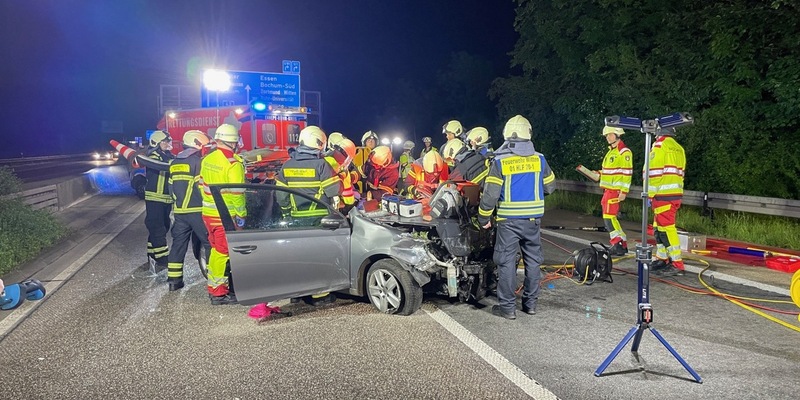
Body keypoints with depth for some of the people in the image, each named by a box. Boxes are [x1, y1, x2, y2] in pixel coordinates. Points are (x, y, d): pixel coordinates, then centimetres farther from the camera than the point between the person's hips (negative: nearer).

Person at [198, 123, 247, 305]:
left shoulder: (207, 160, 7)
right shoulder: (233, 163, -17)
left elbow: (202, 185, 13)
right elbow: (237, 192, -19)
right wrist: (241, 214, -11)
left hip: (209, 212, 8)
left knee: (216, 250, 19)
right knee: (223, 253, 0)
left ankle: (214, 285, 30)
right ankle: (219, 293, 6)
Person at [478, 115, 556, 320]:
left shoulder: (500, 161, -9)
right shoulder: (539, 159, 2)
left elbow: (490, 193, -10)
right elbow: (550, 187, 13)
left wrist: (484, 218, 0)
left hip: (508, 220, -3)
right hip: (533, 218, 4)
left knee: (507, 262, 2)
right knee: (533, 260, 14)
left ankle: (507, 307, 6)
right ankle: (530, 303, 22)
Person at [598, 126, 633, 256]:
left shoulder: (624, 151, -11)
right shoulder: (611, 151, 18)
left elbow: (627, 173, -16)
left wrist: (624, 191, -20)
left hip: (615, 190, -10)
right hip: (608, 189, 10)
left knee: (609, 217, -11)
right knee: (610, 217, 11)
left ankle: (618, 245, -6)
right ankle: (622, 245, 18)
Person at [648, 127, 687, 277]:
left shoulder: (660, 145, -8)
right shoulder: (678, 148, 18)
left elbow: (653, 172, -14)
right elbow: (680, 172, 20)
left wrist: (649, 194, -12)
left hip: (663, 195, -9)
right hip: (676, 194, 9)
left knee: (666, 228, -8)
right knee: (660, 227, 16)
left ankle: (677, 264, -9)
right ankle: (662, 259, 21)